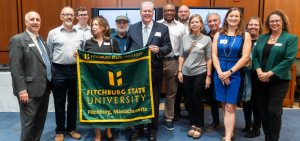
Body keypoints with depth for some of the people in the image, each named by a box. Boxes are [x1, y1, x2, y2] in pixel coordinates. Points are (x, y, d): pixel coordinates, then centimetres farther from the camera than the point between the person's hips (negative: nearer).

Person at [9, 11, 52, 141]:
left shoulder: (42, 40, 15)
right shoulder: (18, 40, -9)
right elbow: (15, 68, -15)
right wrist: (22, 90, -19)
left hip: (44, 89, 7)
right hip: (30, 91, -7)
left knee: (40, 121, 15)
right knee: (29, 122, 4)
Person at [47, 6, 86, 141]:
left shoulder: (81, 34, 8)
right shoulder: (53, 33, 3)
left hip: (76, 70, 2)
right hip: (59, 71, -1)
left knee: (73, 101, 11)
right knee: (59, 102, 8)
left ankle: (71, 128, 26)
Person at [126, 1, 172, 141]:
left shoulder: (163, 28, 1)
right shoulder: (132, 28, 7)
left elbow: (168, 47, -3)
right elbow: (127, 48, 9)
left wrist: (159, 50, -23)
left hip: (154, 72, -2)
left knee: (153, 102, 10)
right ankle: (138, 128, 30)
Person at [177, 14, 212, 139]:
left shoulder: (206, 39, -2)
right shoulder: (185, 38, 5)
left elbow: (208, 59, -2)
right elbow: (181, 56, 9)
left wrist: (208, 76, -5)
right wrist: (179, 71, 3)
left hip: (199, 74, -3)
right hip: (186, 74, 3)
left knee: (197, 101, 2)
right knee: (189, 101, 9)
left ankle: (199, 126, 18)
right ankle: (192, 125, 24)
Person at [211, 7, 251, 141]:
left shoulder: (245, 35, 1)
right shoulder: (218, 35, 8)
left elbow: (245, 57, -7)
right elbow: (214, 55, 2)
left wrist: (229, 72, -13)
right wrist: (220, 72, -10)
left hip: (235, 74, -3)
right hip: (219, 73, 3)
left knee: (230, 107, -5)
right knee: (224, 105, 9)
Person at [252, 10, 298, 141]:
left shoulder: (291, 38, -3)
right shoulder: (262, 37, 11)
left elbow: (289, 60, -13)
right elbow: (254, 55, 5)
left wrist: (269, 74, -18)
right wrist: (259, 71, -12)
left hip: (278, 81, -4)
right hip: (260, 80, 4)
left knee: (273, 111, -3)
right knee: (263, 110, 10)